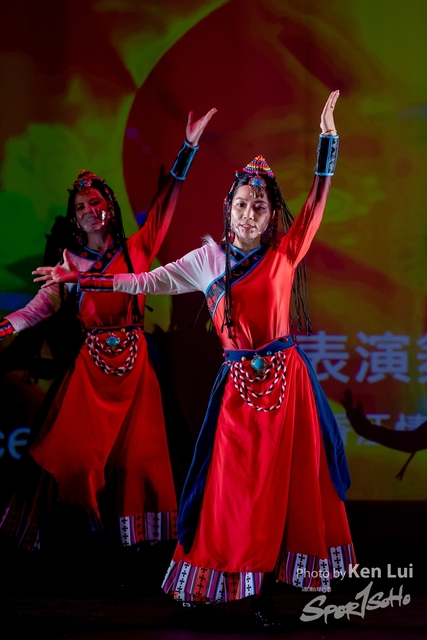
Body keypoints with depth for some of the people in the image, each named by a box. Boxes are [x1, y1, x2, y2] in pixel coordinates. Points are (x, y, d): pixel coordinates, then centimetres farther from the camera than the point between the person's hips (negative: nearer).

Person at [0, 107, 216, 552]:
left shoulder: (135, 250, 3)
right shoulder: (71, 261, 5)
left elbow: (164, 205, -2)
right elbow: (45, 302, -5)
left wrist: (188, 148, -8)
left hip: (134, 362, 0)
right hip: (90, 364, 0)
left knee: (135, 449, 2)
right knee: (76, 448, -6)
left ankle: (133, 530, 11)